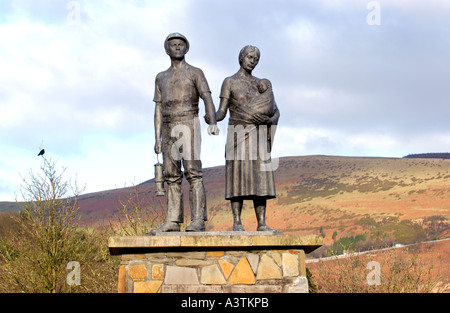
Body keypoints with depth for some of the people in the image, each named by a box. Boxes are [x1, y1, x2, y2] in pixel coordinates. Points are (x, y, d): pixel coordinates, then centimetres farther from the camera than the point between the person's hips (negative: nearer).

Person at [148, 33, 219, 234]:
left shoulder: (195, 73, 4)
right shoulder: (161, 78, 20)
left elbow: (207, 99, -9)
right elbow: (159, 109, 17)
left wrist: (212, 123, -27)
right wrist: (157, 139, 9)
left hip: (189, 126, -5)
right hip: (168, 129, 6)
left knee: (193, 173, -13)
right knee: (172, 176, 1)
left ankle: (198, 221, -18)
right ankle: (173, 221, 0)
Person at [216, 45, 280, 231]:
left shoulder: (261, 84, 18)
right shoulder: (229, 82, 6)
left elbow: (276, 111, 13)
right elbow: (222, 111, -3)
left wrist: (271, 120, -8)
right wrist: (213, 119, -24)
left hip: (258, 135, 4)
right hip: (237, 134, -3)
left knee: (259, 178, -3)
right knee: (237, 176, -8)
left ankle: (262, 223, -4)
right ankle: (237, 222, -7)